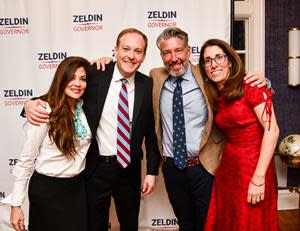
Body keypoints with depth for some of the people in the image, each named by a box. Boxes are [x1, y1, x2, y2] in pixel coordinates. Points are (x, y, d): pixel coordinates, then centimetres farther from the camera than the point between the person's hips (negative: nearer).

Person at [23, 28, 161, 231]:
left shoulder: (148, 85, -4)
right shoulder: (95, 74, -9)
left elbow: (151, 130, 0)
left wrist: (152, 171, -1)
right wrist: (33, 103, -23)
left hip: (129, 169, 2)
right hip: (95, 168, -1)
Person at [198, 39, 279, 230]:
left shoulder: (249, 85, -11)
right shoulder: (216, 97, 9)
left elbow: (272, 129, -18)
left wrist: (259, 178, -21)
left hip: (253, 167, -6)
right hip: (227, 166, 6)